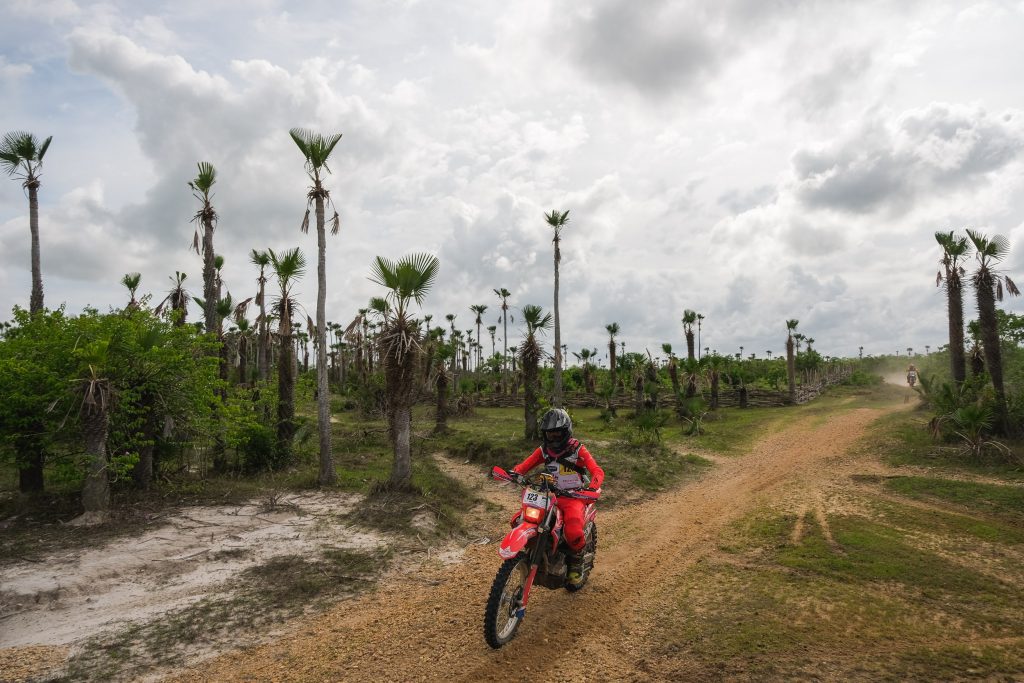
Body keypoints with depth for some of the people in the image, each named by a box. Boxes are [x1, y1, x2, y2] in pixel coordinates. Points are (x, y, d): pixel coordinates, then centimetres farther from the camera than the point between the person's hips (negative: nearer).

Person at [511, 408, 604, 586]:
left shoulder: (577, 449, -3)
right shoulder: (543, 450, 8)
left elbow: (597, 471, -11)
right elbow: (525, 465, 4)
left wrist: (592, 487, -32)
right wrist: (515, 472, -20)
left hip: (573, 497, -4)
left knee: (573, 531, -32)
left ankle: (576, 562, 0)